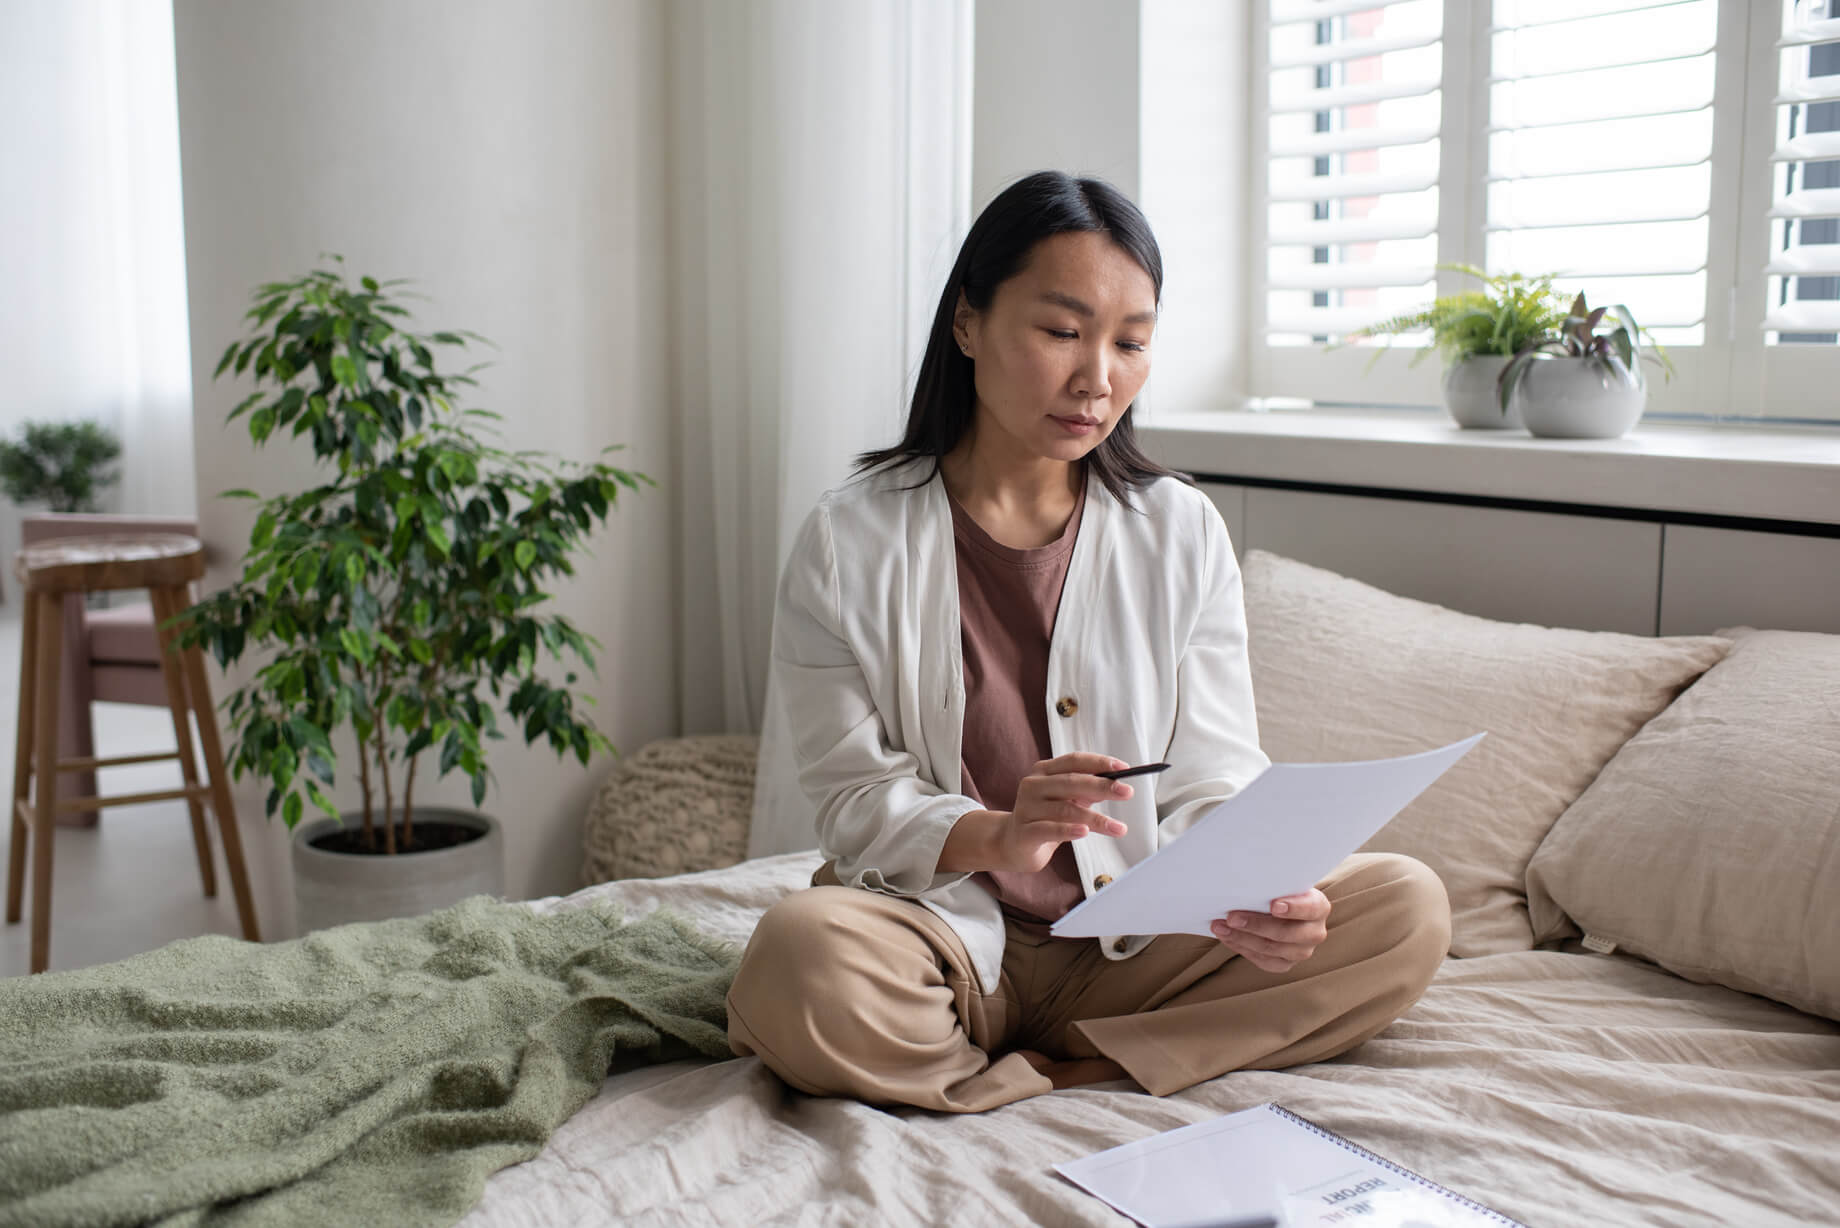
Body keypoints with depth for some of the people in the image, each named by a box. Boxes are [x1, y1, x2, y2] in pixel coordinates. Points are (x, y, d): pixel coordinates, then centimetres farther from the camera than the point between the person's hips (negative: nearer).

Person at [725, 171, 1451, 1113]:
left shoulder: (1182, 532, 3)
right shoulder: (852, 543, -5)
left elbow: (1212, 780, 0)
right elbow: (853, 800, -7)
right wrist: (995, 835, -28)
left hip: (1135, 948, 4)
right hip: (948, 940, -3)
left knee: (1408, 909, -16)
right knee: (801, 958, -36)